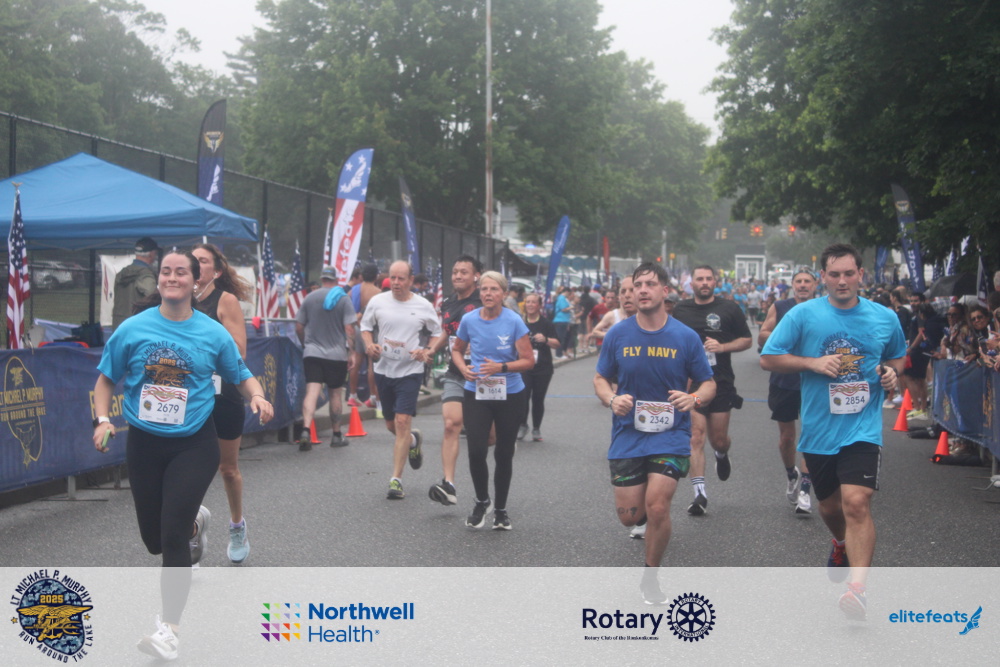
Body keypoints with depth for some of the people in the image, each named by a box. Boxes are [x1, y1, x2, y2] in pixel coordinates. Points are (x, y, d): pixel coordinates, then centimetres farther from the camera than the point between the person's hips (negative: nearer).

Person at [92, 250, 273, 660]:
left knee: (172, 537, -13)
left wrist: (258, 397, -12)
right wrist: (103, 418, -8)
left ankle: (168, 629, -1)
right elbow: (106, 378, 7)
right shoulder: (133, 329, -3)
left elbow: (241, 375, 8)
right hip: (144, 444, 2)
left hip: (194, 445, -2)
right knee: (153, 539, 13)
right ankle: (196, 520, 50)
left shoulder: (213, 333, -3)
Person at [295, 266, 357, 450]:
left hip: (312, 353, 1)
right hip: (337, 354, -1)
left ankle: (306, 430, -26)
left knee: (311, 392, -7)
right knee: (335, 393, 10)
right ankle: (336, 436, 19)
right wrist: (351, 352, -2)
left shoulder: (309, 298, 5)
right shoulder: (343, 299, -3)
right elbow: (349, 328, -9)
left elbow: (299, 327, 7)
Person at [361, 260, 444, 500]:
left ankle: (396, 480, -10)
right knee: (391, 425, 14)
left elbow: (438, 333, 9)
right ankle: (413, 441, 49)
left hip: (410, 371, -3)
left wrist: (428, 351, -9)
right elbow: (365, 325, 13)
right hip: (383, 369, 3)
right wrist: (369, 344, -7)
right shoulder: (377, 301, 0)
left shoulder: (423, 306, -3)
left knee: (402, 422, -14)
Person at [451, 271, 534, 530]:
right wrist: (463, 368, -5)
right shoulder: (469, 320, -2)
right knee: (476, 451, -10)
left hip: (509, 395, -1)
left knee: (504, 454, 8)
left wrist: (501, 367, -23)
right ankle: (481, 501, 16)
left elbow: (528, 361, -8)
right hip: (476, 394, 1)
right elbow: (457, 349, 15)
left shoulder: (513, 321, -10)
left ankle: (501, 509, 26)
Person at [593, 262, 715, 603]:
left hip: (671, 434, -2)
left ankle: (651, 577, 11)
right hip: (627, 434, 2)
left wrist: (694, 398, -18)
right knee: (629, 516, 1)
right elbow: (601, 379, 11)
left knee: (657, 508, -13)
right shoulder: (618, 334, 1)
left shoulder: (686, 337, -3)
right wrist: (611, 399, -12)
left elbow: (708, 384, 5)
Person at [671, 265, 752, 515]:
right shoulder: (680, 310, 8)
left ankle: (722, 454, 45)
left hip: (721, 384, 0)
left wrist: (722, 346, -13)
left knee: (719, 439, 7)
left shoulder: (729, 309, 2)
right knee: (695, 437, -9)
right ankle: (699, 493, -7)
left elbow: (747, 340, 4)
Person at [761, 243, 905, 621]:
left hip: (863, 428, -2)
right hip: (818, 429, 2)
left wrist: (892, 372, -2)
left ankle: (858, 588, -16)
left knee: (856, 503, -19)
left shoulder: (885, 318, 2)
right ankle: (842, 545, 52)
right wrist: (813, 363, -15)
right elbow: (768, 358, -2)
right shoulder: (803, 315, -4)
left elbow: (897, 356, 21)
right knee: (829, 505, 18)